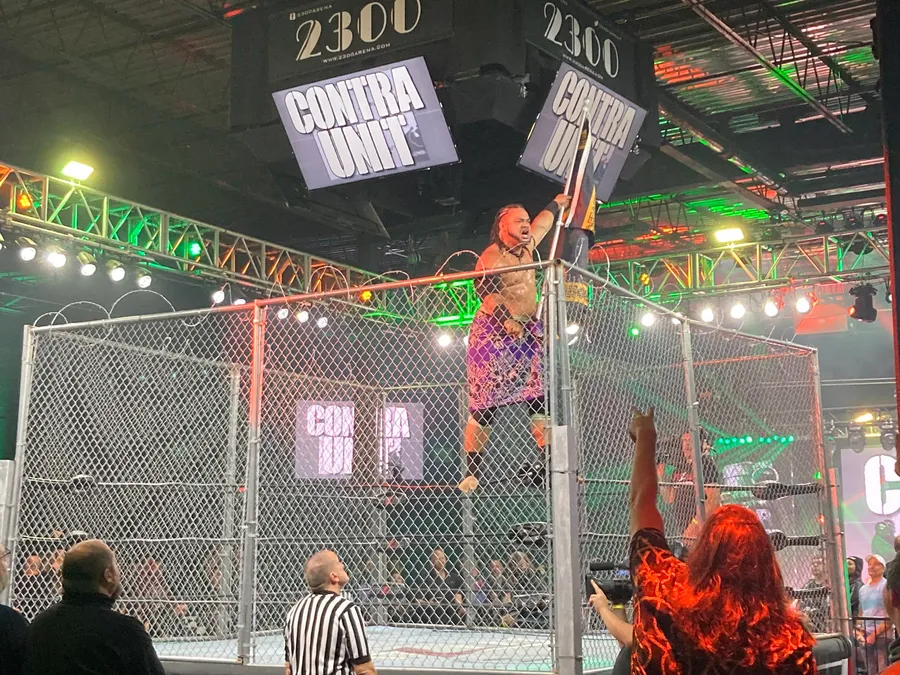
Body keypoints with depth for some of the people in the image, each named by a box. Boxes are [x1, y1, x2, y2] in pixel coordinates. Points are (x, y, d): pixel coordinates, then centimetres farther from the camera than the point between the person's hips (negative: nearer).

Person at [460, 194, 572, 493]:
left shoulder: (525, 246, 15)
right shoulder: (492, 255, -10)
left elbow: (542, 223, 36)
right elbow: (485, 288, -26)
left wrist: (556, 204, 51)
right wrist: (507, 318, -38)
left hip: (527, 331, 8)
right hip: (494, 333, -8)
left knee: (541, 398, -4)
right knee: (484, 403, -8)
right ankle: (471, 472, -4)